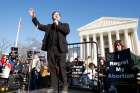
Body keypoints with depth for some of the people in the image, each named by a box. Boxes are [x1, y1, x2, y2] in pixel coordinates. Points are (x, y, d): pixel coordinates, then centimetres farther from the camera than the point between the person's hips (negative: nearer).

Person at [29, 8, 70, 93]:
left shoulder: (64, 25, 16)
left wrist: (58, 25, -4)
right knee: (52, 68, 3)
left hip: (60, 49, -3)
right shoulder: (49, 26, 24)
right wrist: (34, 17, 6)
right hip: (50, 49, 3)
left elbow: (67, 31, -4)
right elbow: (39, 26, 17)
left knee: (62, 68, -6)